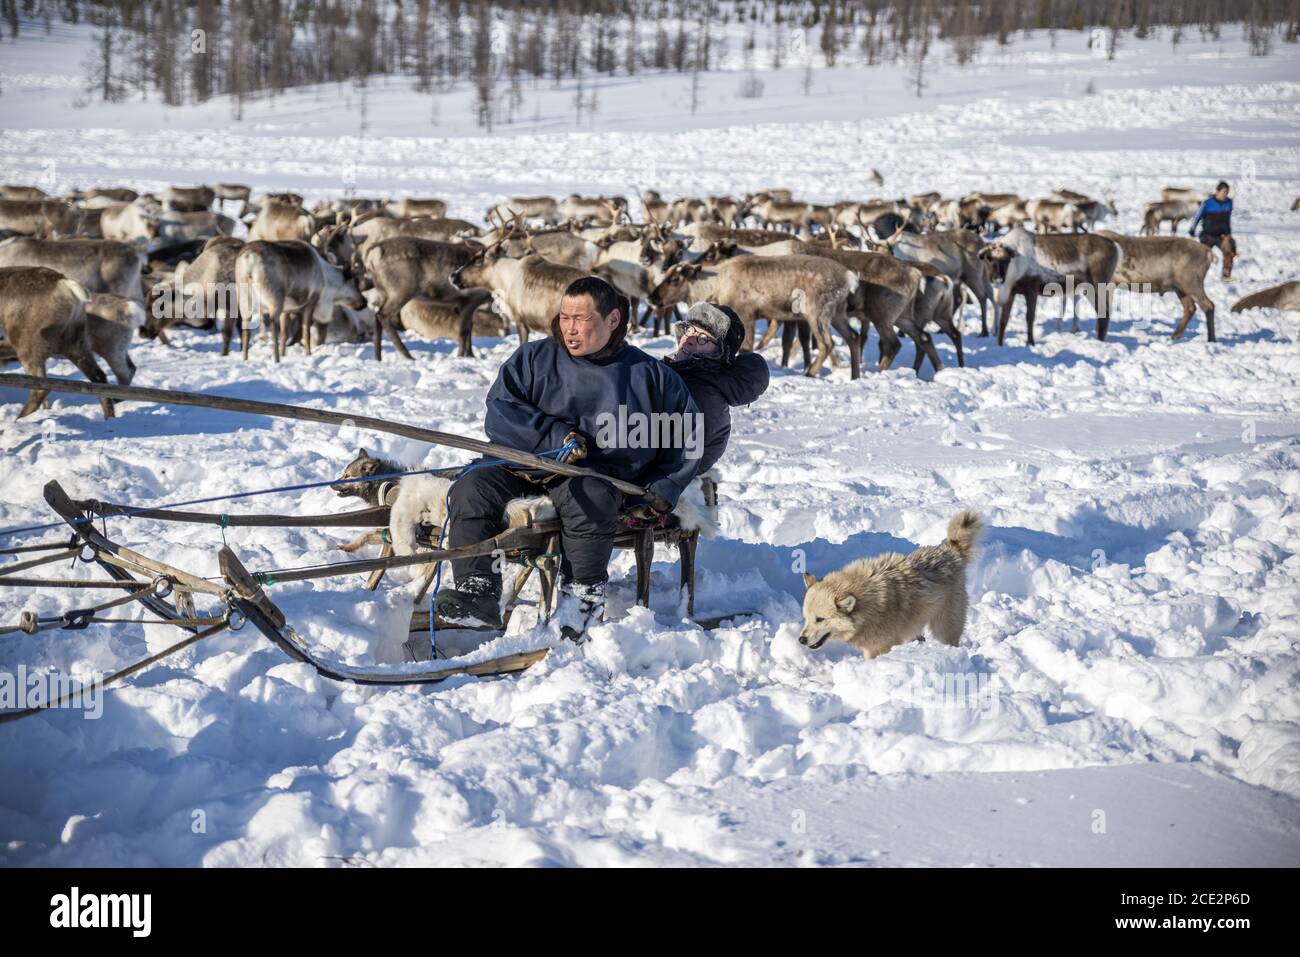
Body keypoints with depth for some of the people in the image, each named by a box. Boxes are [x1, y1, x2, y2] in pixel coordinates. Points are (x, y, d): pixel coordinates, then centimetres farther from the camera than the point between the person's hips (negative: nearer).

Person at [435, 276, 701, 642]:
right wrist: (554, 435, -15)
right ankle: (477, 591, -26)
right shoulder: (535, 359, 10)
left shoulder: (649, 375, 10)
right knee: (472, 489, -24)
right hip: (525, 465, 2)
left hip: (600, 475, -2)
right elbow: (500, 412, 0)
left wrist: (663, 488, 5)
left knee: (587, 499, -37)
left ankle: (585, 594, -20)